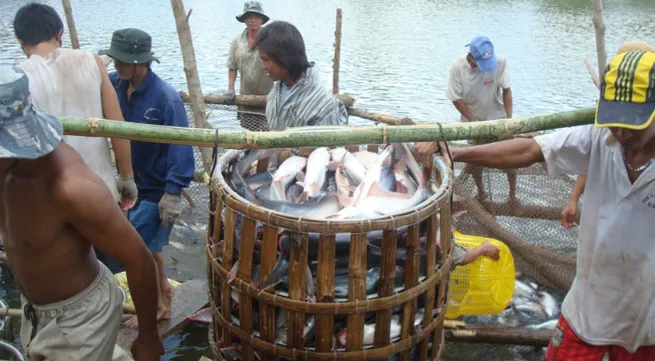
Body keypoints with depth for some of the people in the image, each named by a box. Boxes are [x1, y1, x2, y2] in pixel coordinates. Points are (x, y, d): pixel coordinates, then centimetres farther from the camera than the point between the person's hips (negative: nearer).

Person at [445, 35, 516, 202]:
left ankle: (513, 194, 27)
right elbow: (456, 99, -15)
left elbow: (506, 90, -14)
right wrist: (474, 121, -19)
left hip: (498, 117, 1)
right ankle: (480, 191, 37)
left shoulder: (500, 61, -23)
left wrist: (509, 119, -19)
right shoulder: (457, 68, -23)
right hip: (473, 120, 0)